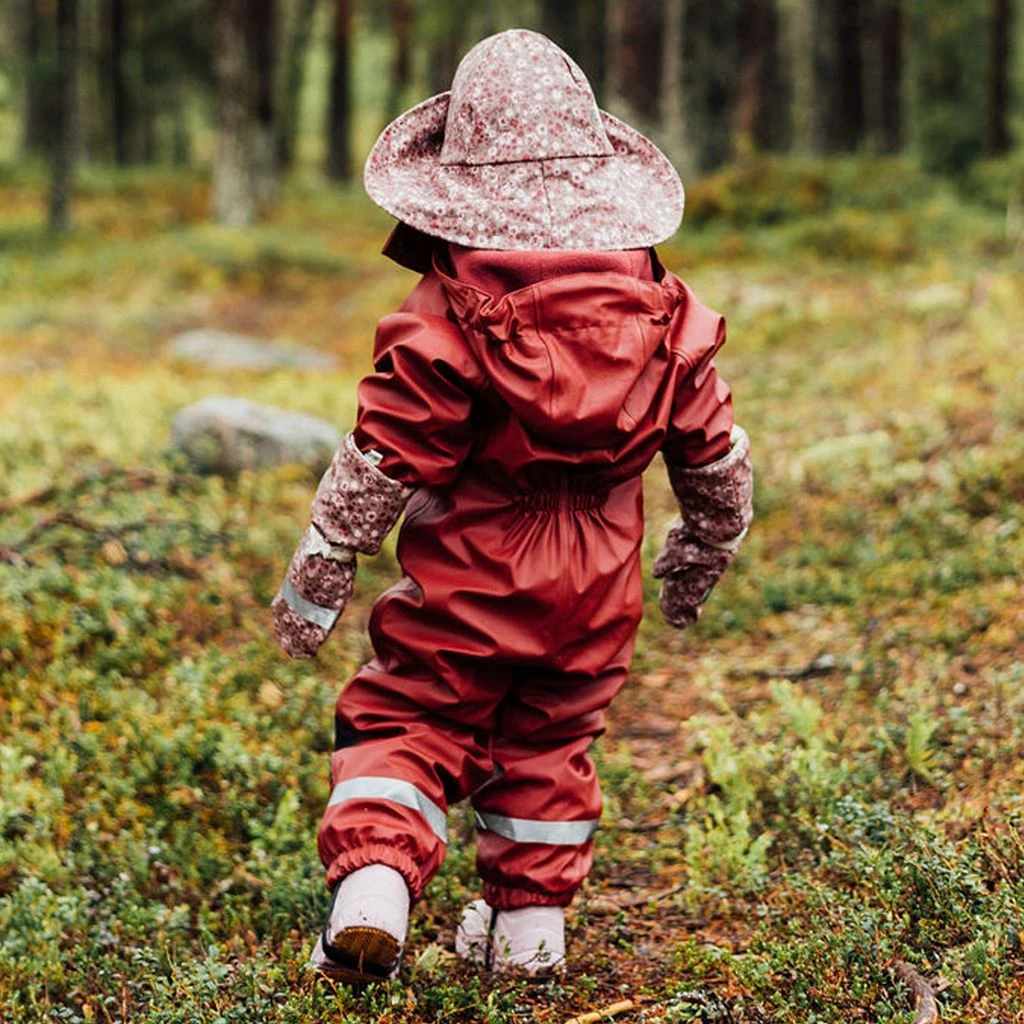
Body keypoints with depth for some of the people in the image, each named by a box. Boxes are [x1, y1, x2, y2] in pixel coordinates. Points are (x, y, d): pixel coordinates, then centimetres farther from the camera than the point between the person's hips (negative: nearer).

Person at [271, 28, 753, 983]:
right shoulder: (661, 313, -2)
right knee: (548, 744, 20)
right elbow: (716, 456, 6)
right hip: (595, 595, 4)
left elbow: (377, 464, -14)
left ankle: (371, 883, -12)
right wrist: (700, 555, 24)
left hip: (464, 590, -4)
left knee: (400, 725, 7)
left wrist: (313, 579, -3)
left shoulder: (445, 318, -16)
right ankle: (530, 921, 27)